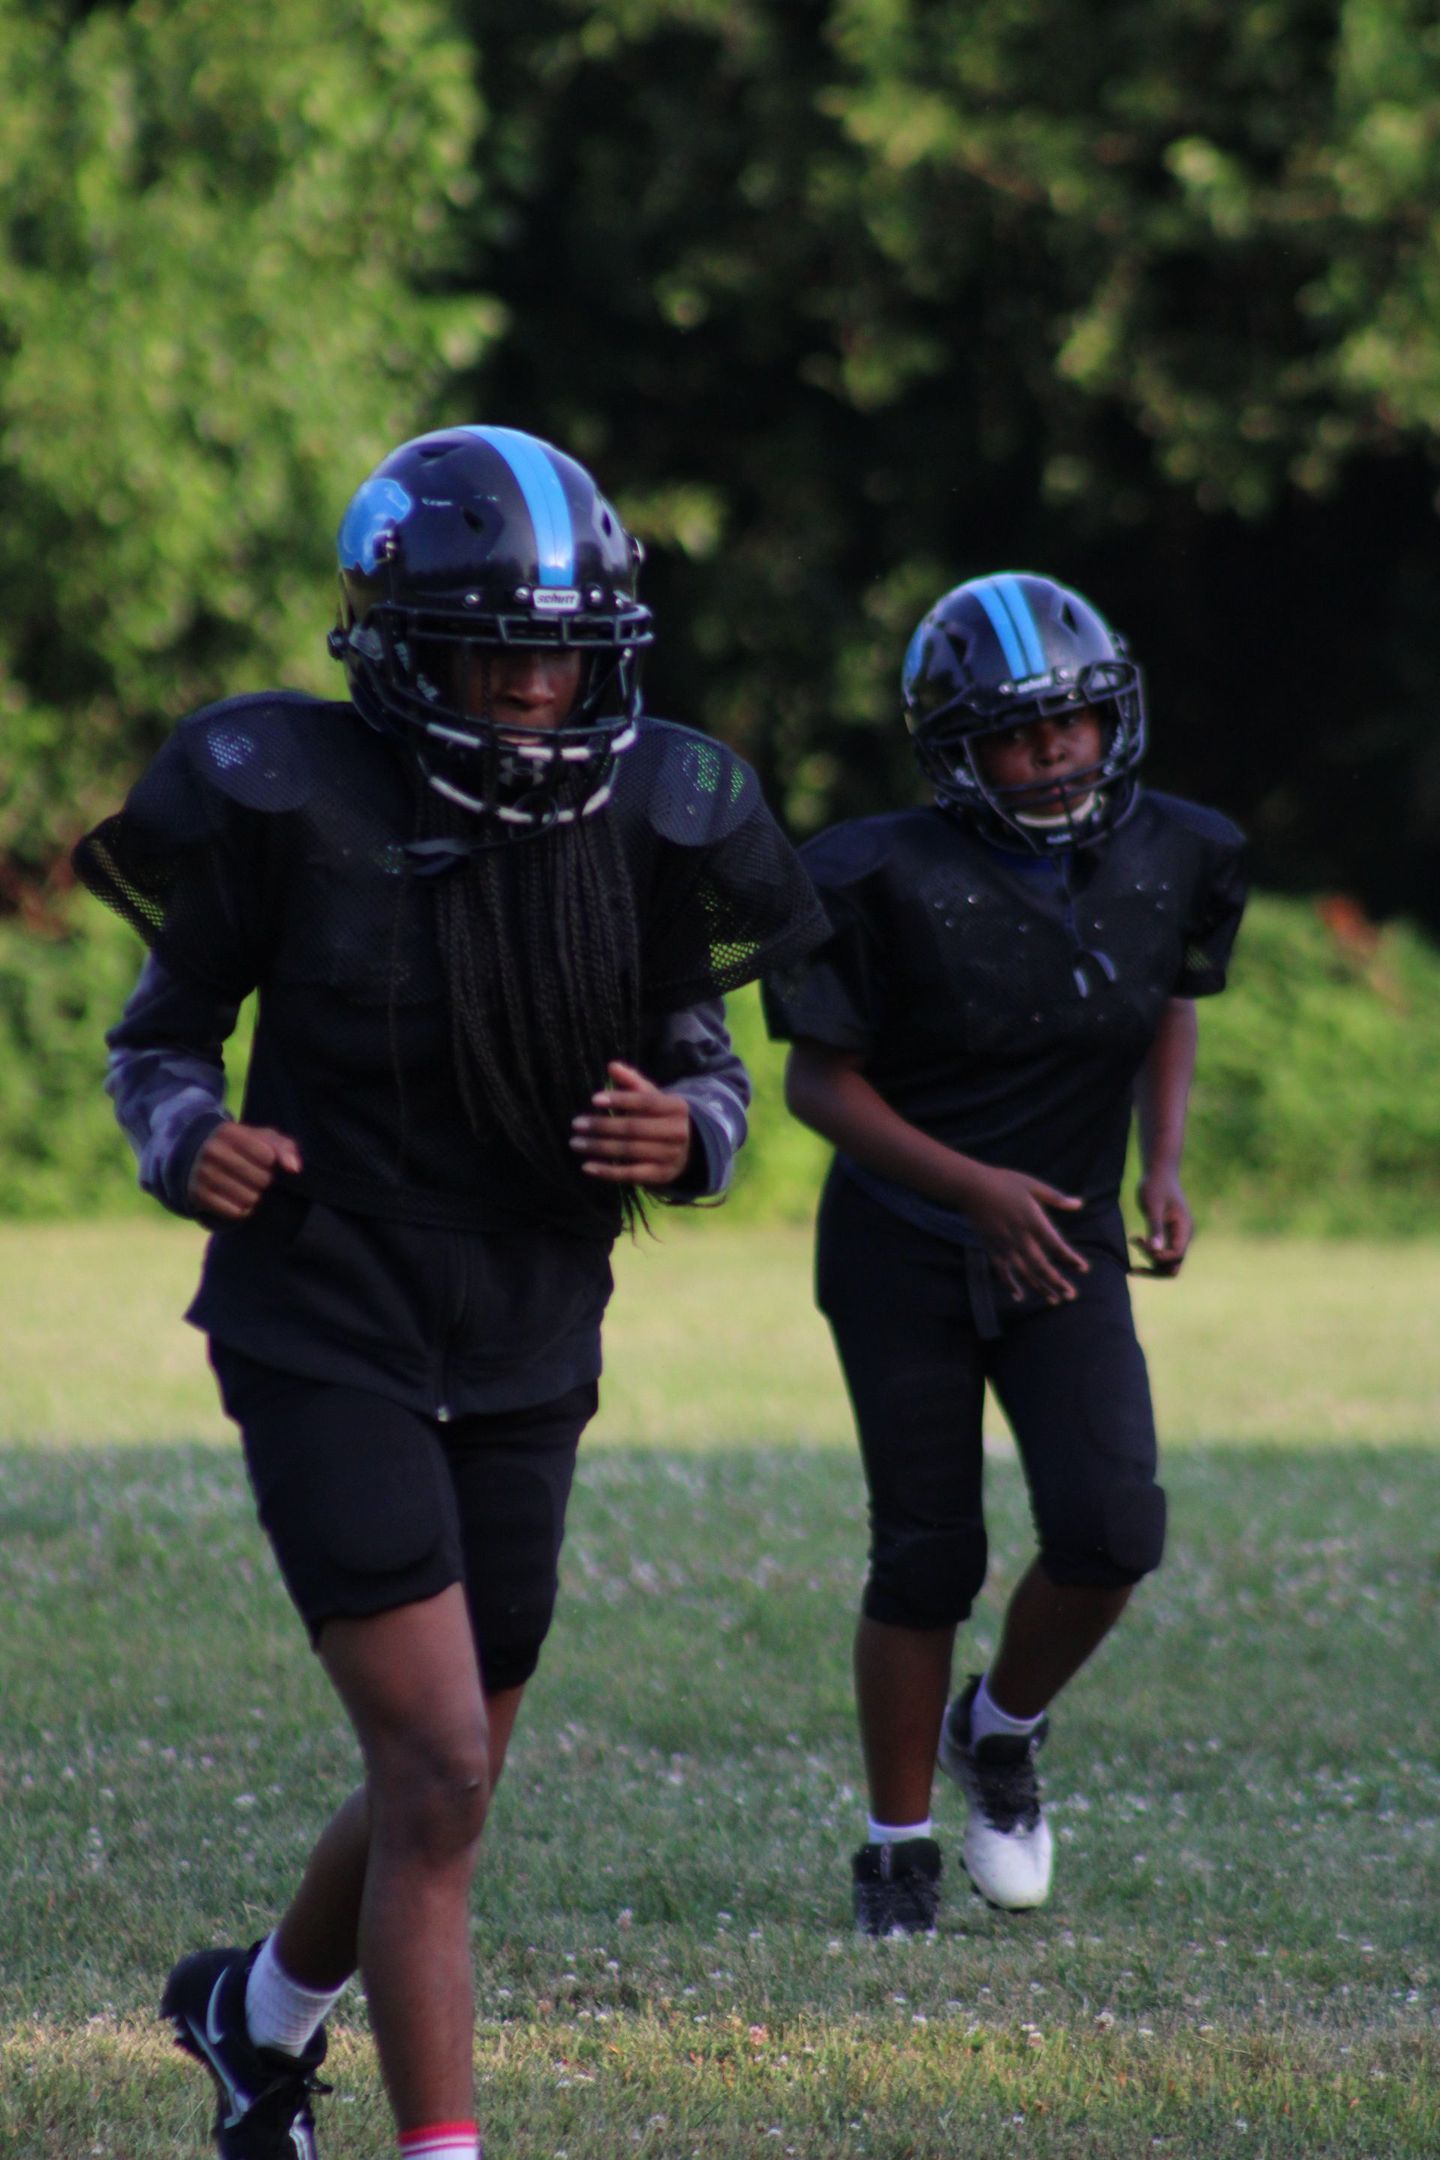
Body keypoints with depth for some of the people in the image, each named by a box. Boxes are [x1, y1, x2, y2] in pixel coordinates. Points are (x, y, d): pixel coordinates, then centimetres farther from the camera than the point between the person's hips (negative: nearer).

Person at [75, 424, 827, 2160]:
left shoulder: (648, 826, -2)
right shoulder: (294, 807, -13)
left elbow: (707, 1061, 8)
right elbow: (157, 1038, -1)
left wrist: (684, 1135, -15)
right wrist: (194, 1144, -22)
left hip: (527, 1363, 5)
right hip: (325, 1346, -5)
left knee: (441, 1782, 15)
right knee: (437, 1772, -14)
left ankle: (264, 2009, 44)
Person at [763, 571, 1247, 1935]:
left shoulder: (1170, 860, -4)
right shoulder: (895, 884, -18)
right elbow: (820, 1080, -11)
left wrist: (1165, 1160, 2)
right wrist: (974, 1186, -20)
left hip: (1064, 1251, 3)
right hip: (905, 1250, -3)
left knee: (1110, 1531, -13)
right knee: (928, 1557, -1)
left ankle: (1001, 1733, 17)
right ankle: (897, 1844, 17)